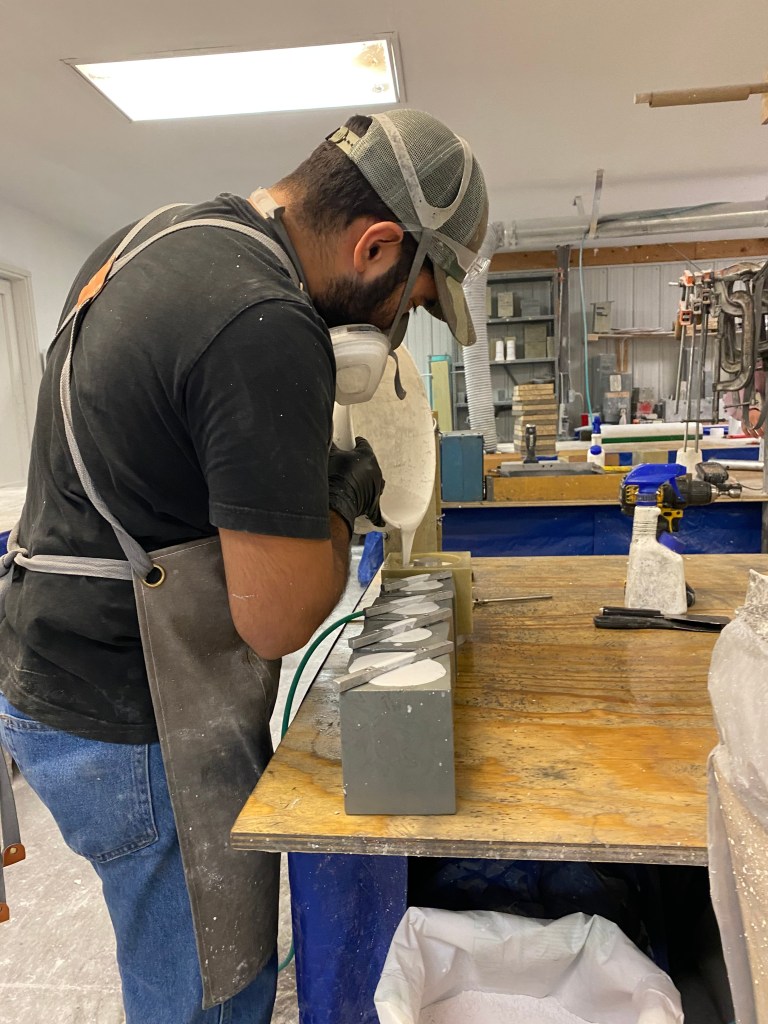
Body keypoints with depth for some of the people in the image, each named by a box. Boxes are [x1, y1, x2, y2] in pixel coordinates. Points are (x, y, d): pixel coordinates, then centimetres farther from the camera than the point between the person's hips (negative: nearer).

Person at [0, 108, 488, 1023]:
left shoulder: (158, 231, 5)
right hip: (133, 728, -9)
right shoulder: (269, 329, -27)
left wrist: (305, 463, 11)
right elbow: (278, 620, -24)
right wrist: (343, 497, -6)